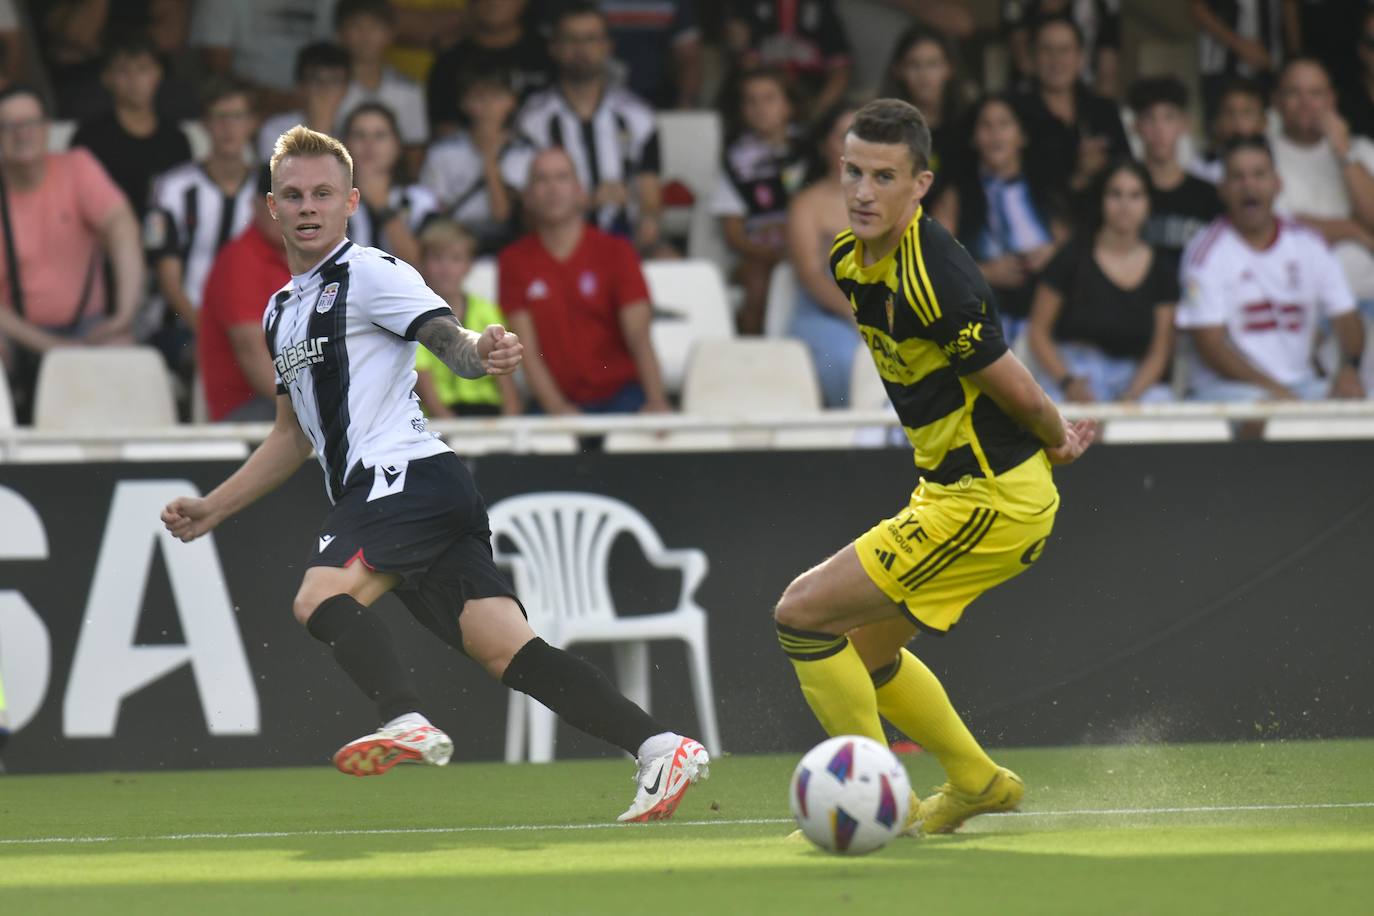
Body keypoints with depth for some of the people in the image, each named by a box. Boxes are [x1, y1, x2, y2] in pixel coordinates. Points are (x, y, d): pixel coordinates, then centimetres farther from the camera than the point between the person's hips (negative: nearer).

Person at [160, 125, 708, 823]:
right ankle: (657, 745, -14)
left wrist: (482, 350, -39)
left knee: (319, 596, -27)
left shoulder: (370, 273, -1)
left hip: (406, 473, -7)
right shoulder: (282, 311, 25)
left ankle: (406, 723, -44)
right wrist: (210, 509, 34)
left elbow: (450, 340, -16)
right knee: (508, 653, -7)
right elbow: (293, 437, 34)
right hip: (371, 490, 7)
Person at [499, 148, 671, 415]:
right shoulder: (515, 261, 7)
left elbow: (639, 337, -5)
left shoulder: (616, 251, 6)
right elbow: (526, 349, -1)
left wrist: (655, 401, -23)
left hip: (621, 395, -1)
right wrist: (557, 408, -18)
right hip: (559, 400, 1)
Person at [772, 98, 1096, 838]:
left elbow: (1017, 391, -18)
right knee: (862, 645, 22)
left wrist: (1056, 439, 2)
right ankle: (978, 783, 37)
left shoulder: (932, 278, -26)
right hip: (950, 490, 9)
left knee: (803, 615, -10)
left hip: (988, 500, -9)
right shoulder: (850, 259, 3)